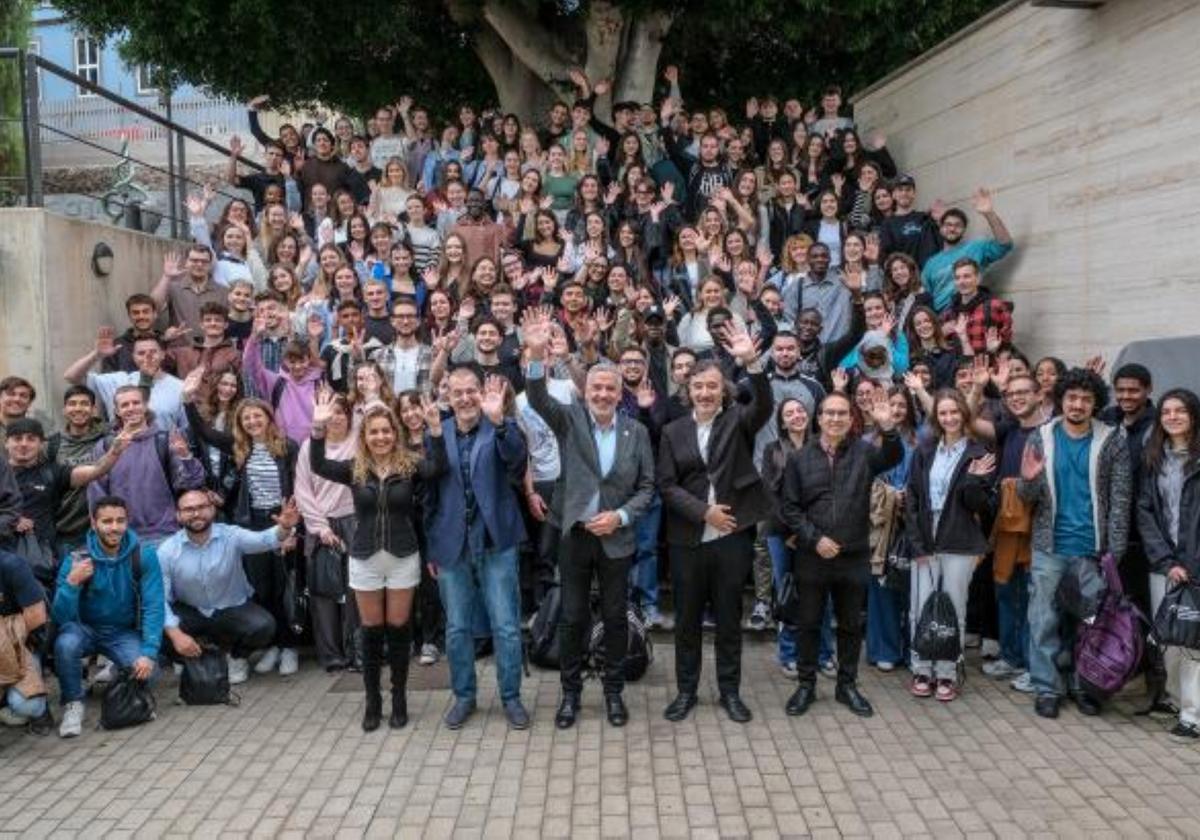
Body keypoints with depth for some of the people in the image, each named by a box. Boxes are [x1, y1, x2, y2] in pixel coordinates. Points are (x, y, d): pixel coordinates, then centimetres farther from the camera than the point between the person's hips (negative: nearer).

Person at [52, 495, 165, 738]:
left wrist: (149, 653, -27)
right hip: (85, 629, 0)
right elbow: (61, 617, -17)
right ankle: (73, 704, -8)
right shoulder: (76, 559, -13)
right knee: (66, 643, -34)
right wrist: (71, 582, -35)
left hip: (124, 633, 1)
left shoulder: (144, 556, -13)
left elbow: (153, 606, -16)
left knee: (145, 669, -26)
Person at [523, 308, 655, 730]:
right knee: (572, 616, 9)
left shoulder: (636, 431, 1)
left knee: (615, 616, 10)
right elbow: (539, 399, -21)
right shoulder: (570, 419, -3)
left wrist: (621, 516, -13)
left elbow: (647, 486, 3)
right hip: (574, 533, -1)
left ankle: (613, 691, 27)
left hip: (617, 537, 1)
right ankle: (570, 692, 24)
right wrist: (537, 354, -38)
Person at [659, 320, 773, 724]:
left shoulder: (738, 421, 1)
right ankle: (686, 690, 24)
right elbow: (666, 485, 0)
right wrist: (704, 511, -13)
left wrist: (752, 361, -35)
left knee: (729, 618, 9)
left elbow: (764, 405, -20)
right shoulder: (673, 431, 5)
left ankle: (730, 691, 23)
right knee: (687, 618, 10)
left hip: (732, 536, -1)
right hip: (687, 539, 1)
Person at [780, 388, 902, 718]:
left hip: (854, 557, 1)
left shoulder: (864, 452, 0)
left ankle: (847, 685, 27)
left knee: (851, 625, 12)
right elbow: (789, 507, -1)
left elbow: (893, 458, -20)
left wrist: (887, 427, -38)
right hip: (811, 556, 0)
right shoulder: (800, 458, 0)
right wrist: (815, 538, -12)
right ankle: (806, 684, 23)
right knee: (809, 624, 9)